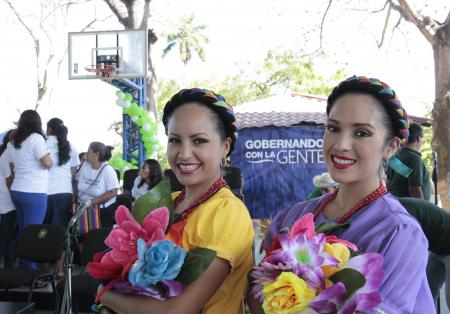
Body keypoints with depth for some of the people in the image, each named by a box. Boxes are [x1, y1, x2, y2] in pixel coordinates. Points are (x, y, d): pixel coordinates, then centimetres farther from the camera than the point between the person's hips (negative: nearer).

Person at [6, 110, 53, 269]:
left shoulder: (12, 142, 12)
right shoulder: (36, 138, -11)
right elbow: (47, 163, -14)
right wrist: (50, 159, 6)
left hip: (16, 191, 7)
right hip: (34, 193, -7)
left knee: (23, 231, 14)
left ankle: (22, 268, 18)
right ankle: (30, 270, 0)